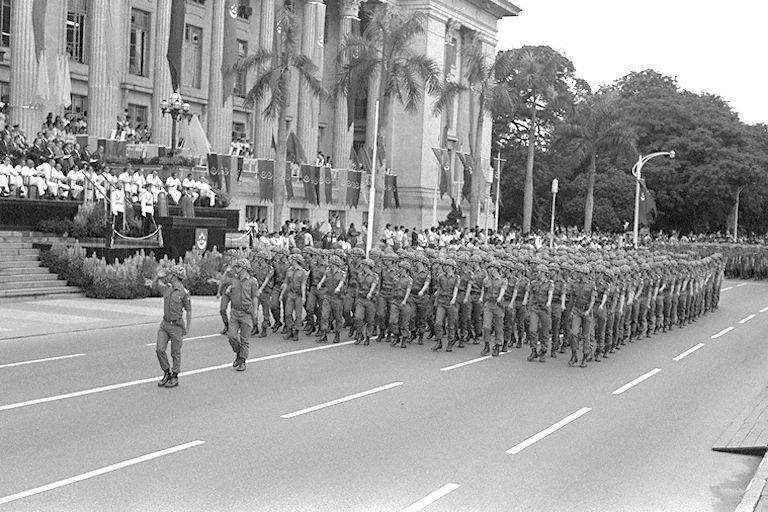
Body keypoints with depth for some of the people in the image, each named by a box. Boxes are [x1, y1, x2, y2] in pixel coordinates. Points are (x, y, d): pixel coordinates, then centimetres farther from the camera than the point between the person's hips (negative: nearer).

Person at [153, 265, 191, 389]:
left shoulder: (184, 292, -13)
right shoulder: (167, 289, 5)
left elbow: (189, 310, -7)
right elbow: (154, 284, 20)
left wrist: (188, 327, -7)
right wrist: (158, 275, 0)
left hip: (177, 326, -6)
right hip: (165, 324, 6)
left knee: (175, 353, 5)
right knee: (160, 349, -2)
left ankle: (175, 378, 17)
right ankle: (167, 373, 14)